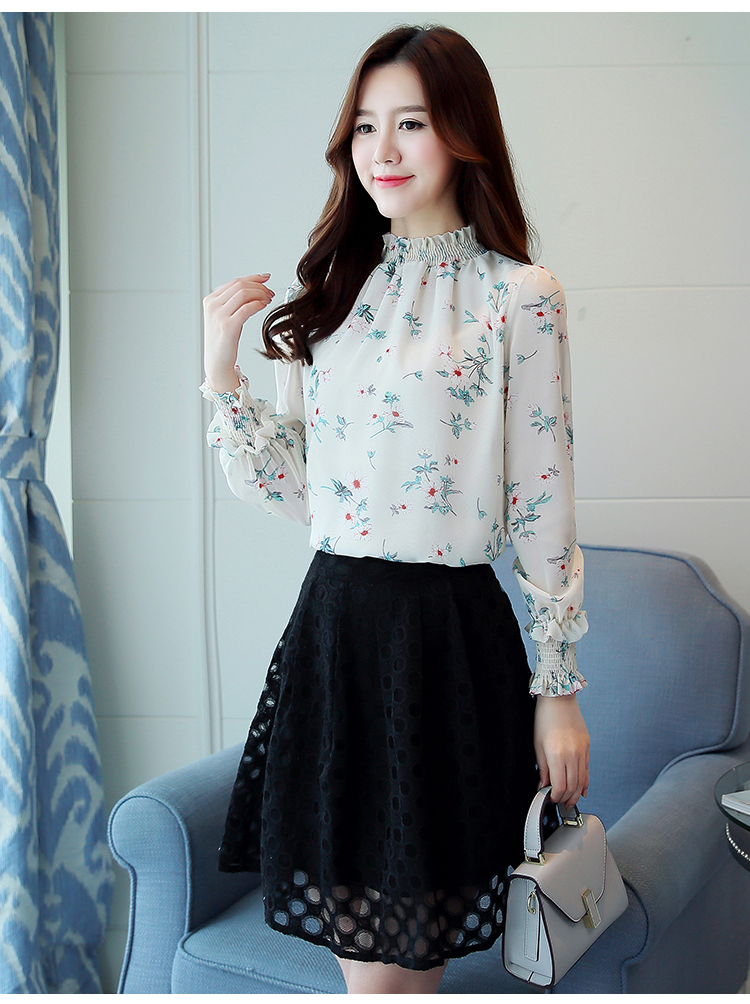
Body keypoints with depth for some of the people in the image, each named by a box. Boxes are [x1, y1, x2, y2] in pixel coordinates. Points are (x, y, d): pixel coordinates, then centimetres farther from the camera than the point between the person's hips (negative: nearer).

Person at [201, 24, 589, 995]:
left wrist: (558, 688, -4)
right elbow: (291, 491, 9)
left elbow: (544, 507, -4)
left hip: (452, 635, -4)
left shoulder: (519, 297, -4)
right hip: (333, 626, 4)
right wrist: (221, 375, -2)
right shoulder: (331, 291, 9)